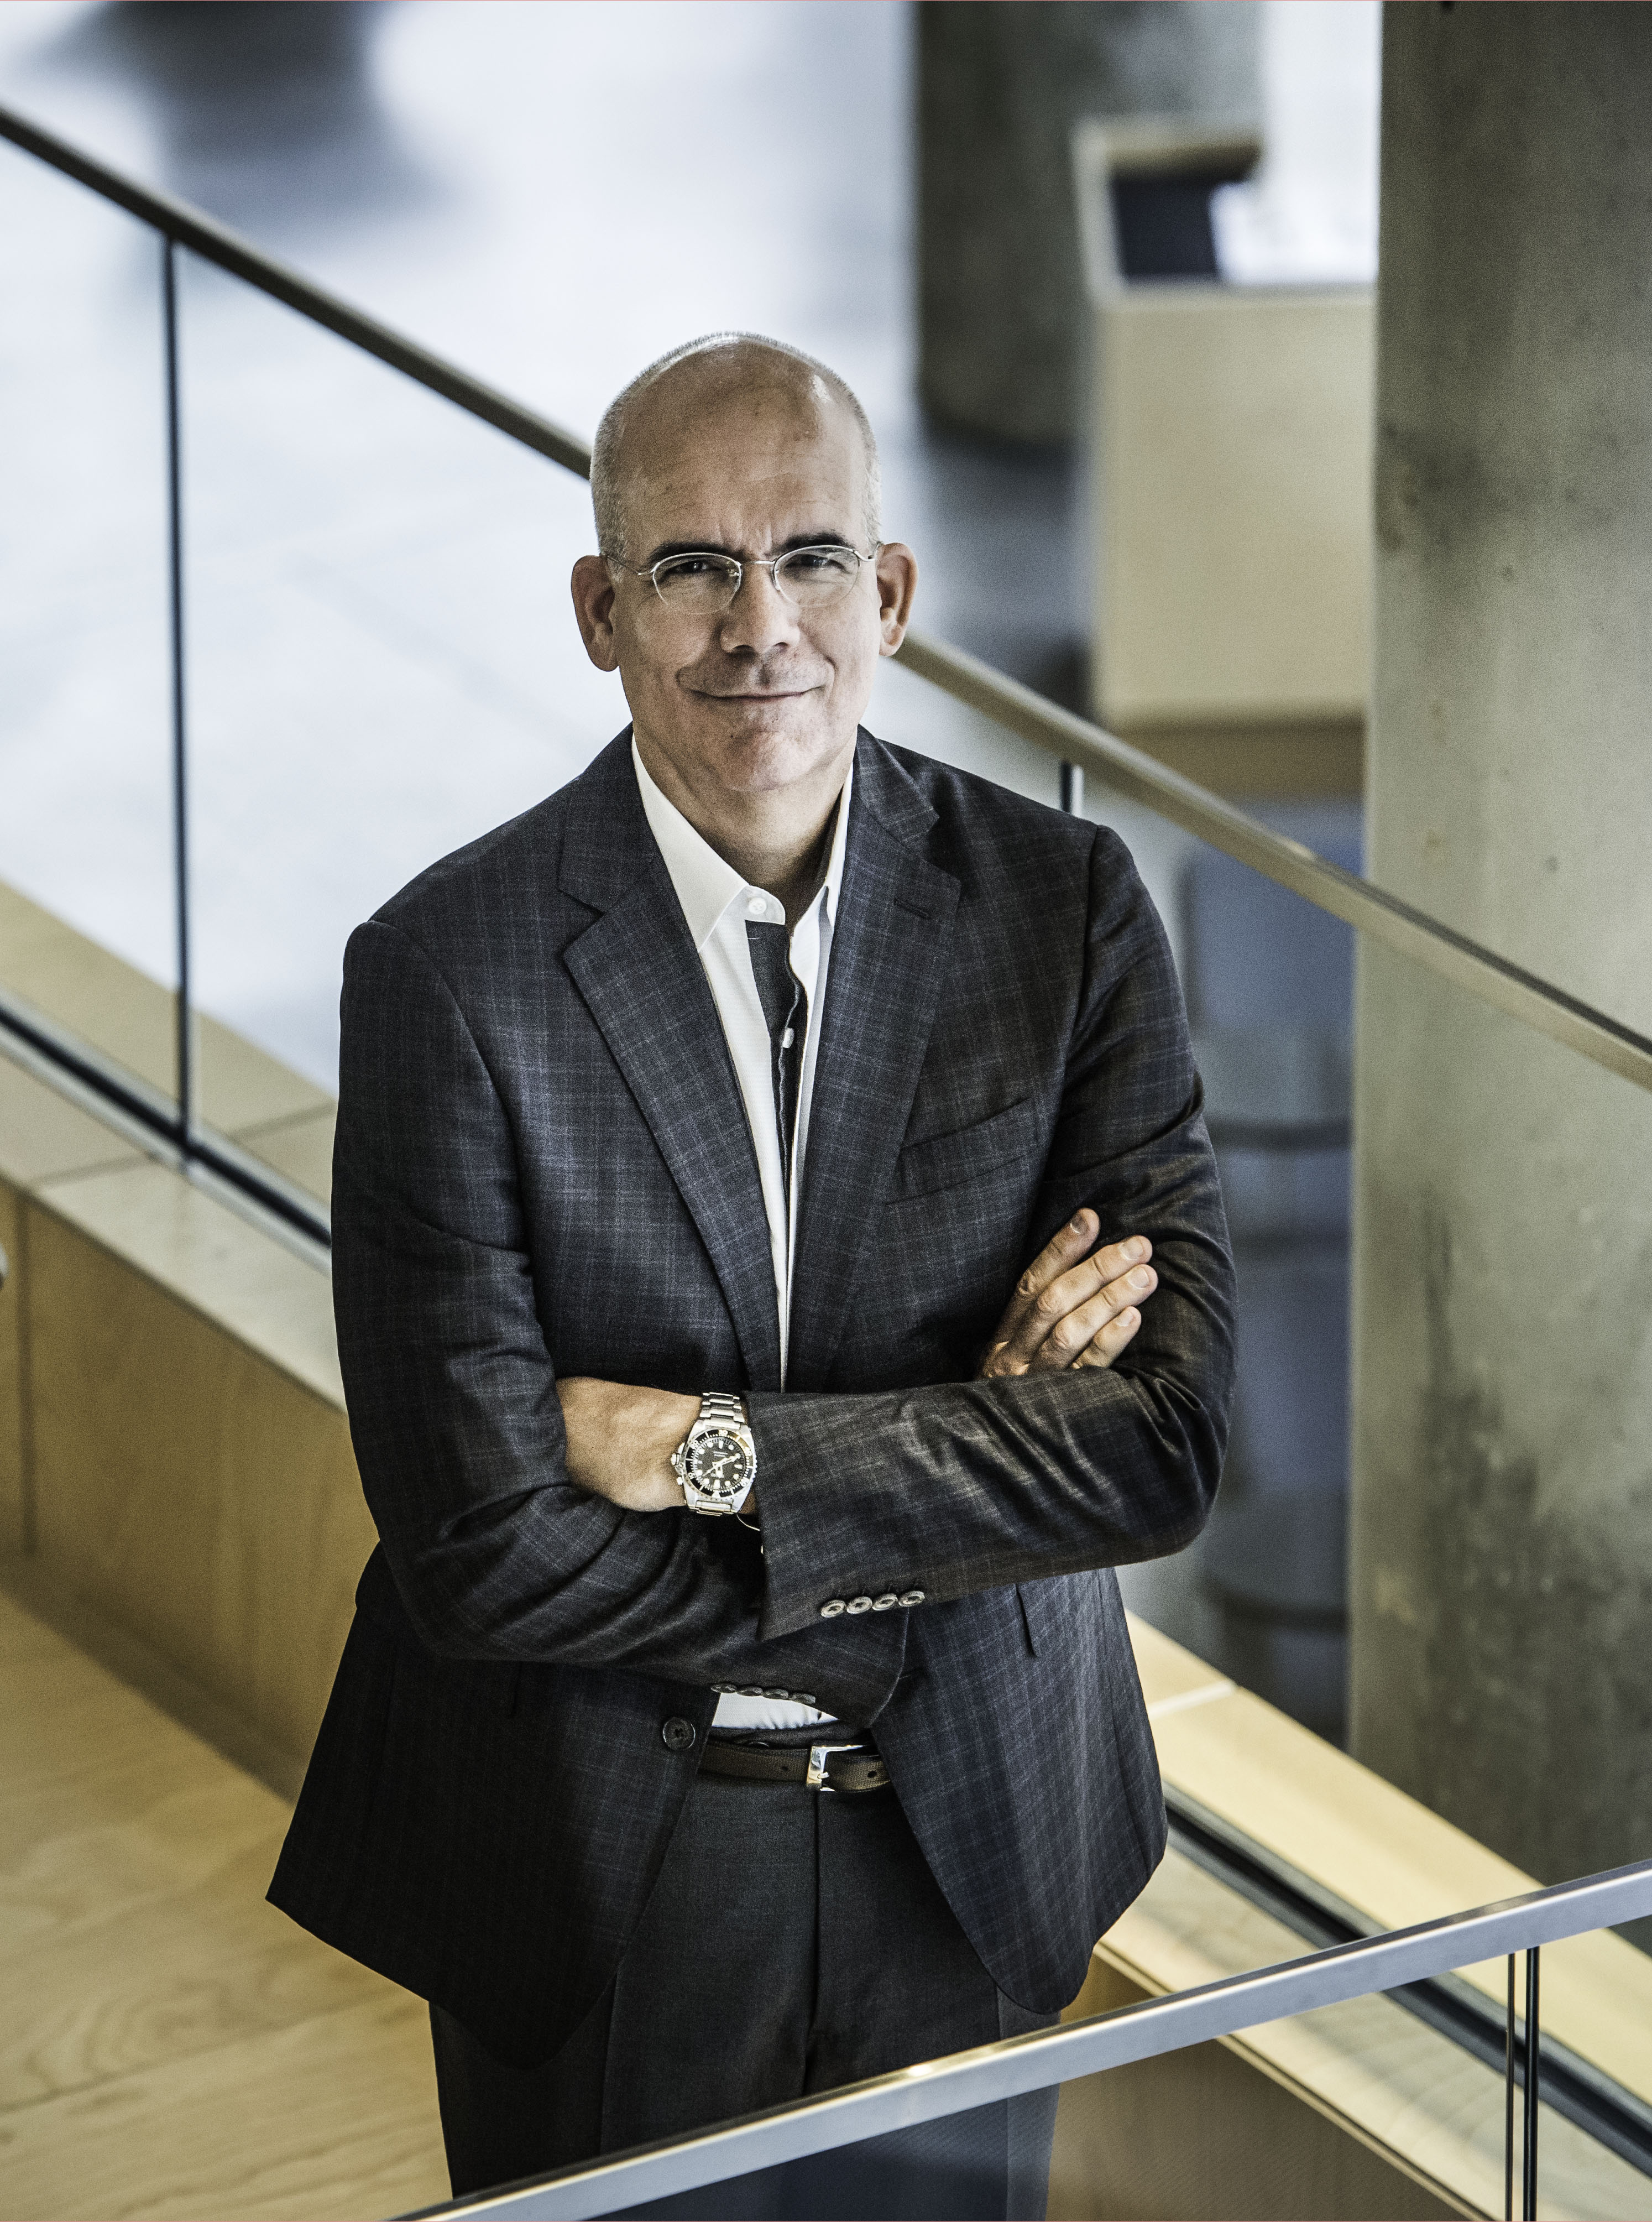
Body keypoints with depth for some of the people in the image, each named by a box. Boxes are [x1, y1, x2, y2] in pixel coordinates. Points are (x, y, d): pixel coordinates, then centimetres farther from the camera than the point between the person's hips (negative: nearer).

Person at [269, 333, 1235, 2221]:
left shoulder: (1064, 909, -8)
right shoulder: (449, 972, -16)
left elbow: (1167, 1440, -15)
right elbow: (483, 1552, -21)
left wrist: (707, 1446, -21)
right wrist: (965, 1459, -18)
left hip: (973, 1845, 3)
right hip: (593, 1890, -2)